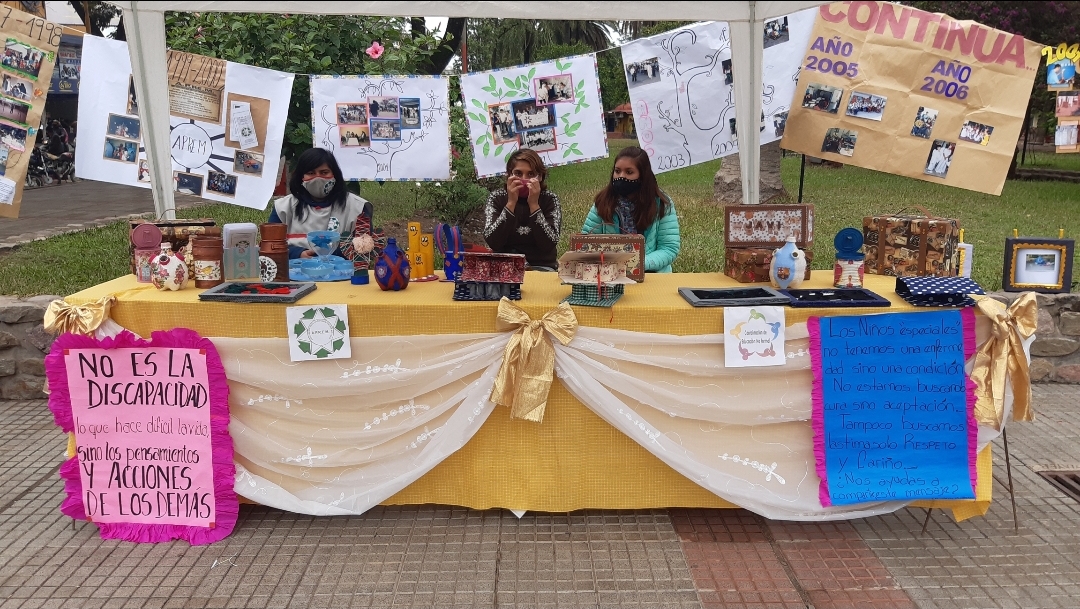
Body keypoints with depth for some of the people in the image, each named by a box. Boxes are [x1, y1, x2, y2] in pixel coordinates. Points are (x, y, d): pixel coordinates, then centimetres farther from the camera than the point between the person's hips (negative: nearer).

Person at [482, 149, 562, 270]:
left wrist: (534, 205, -18)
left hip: (541, 267, 0)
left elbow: (549, 245, -14)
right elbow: (493, 242, -14)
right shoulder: (496, 198, 0)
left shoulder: (549, 199, -2)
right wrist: (511, 203, -18)